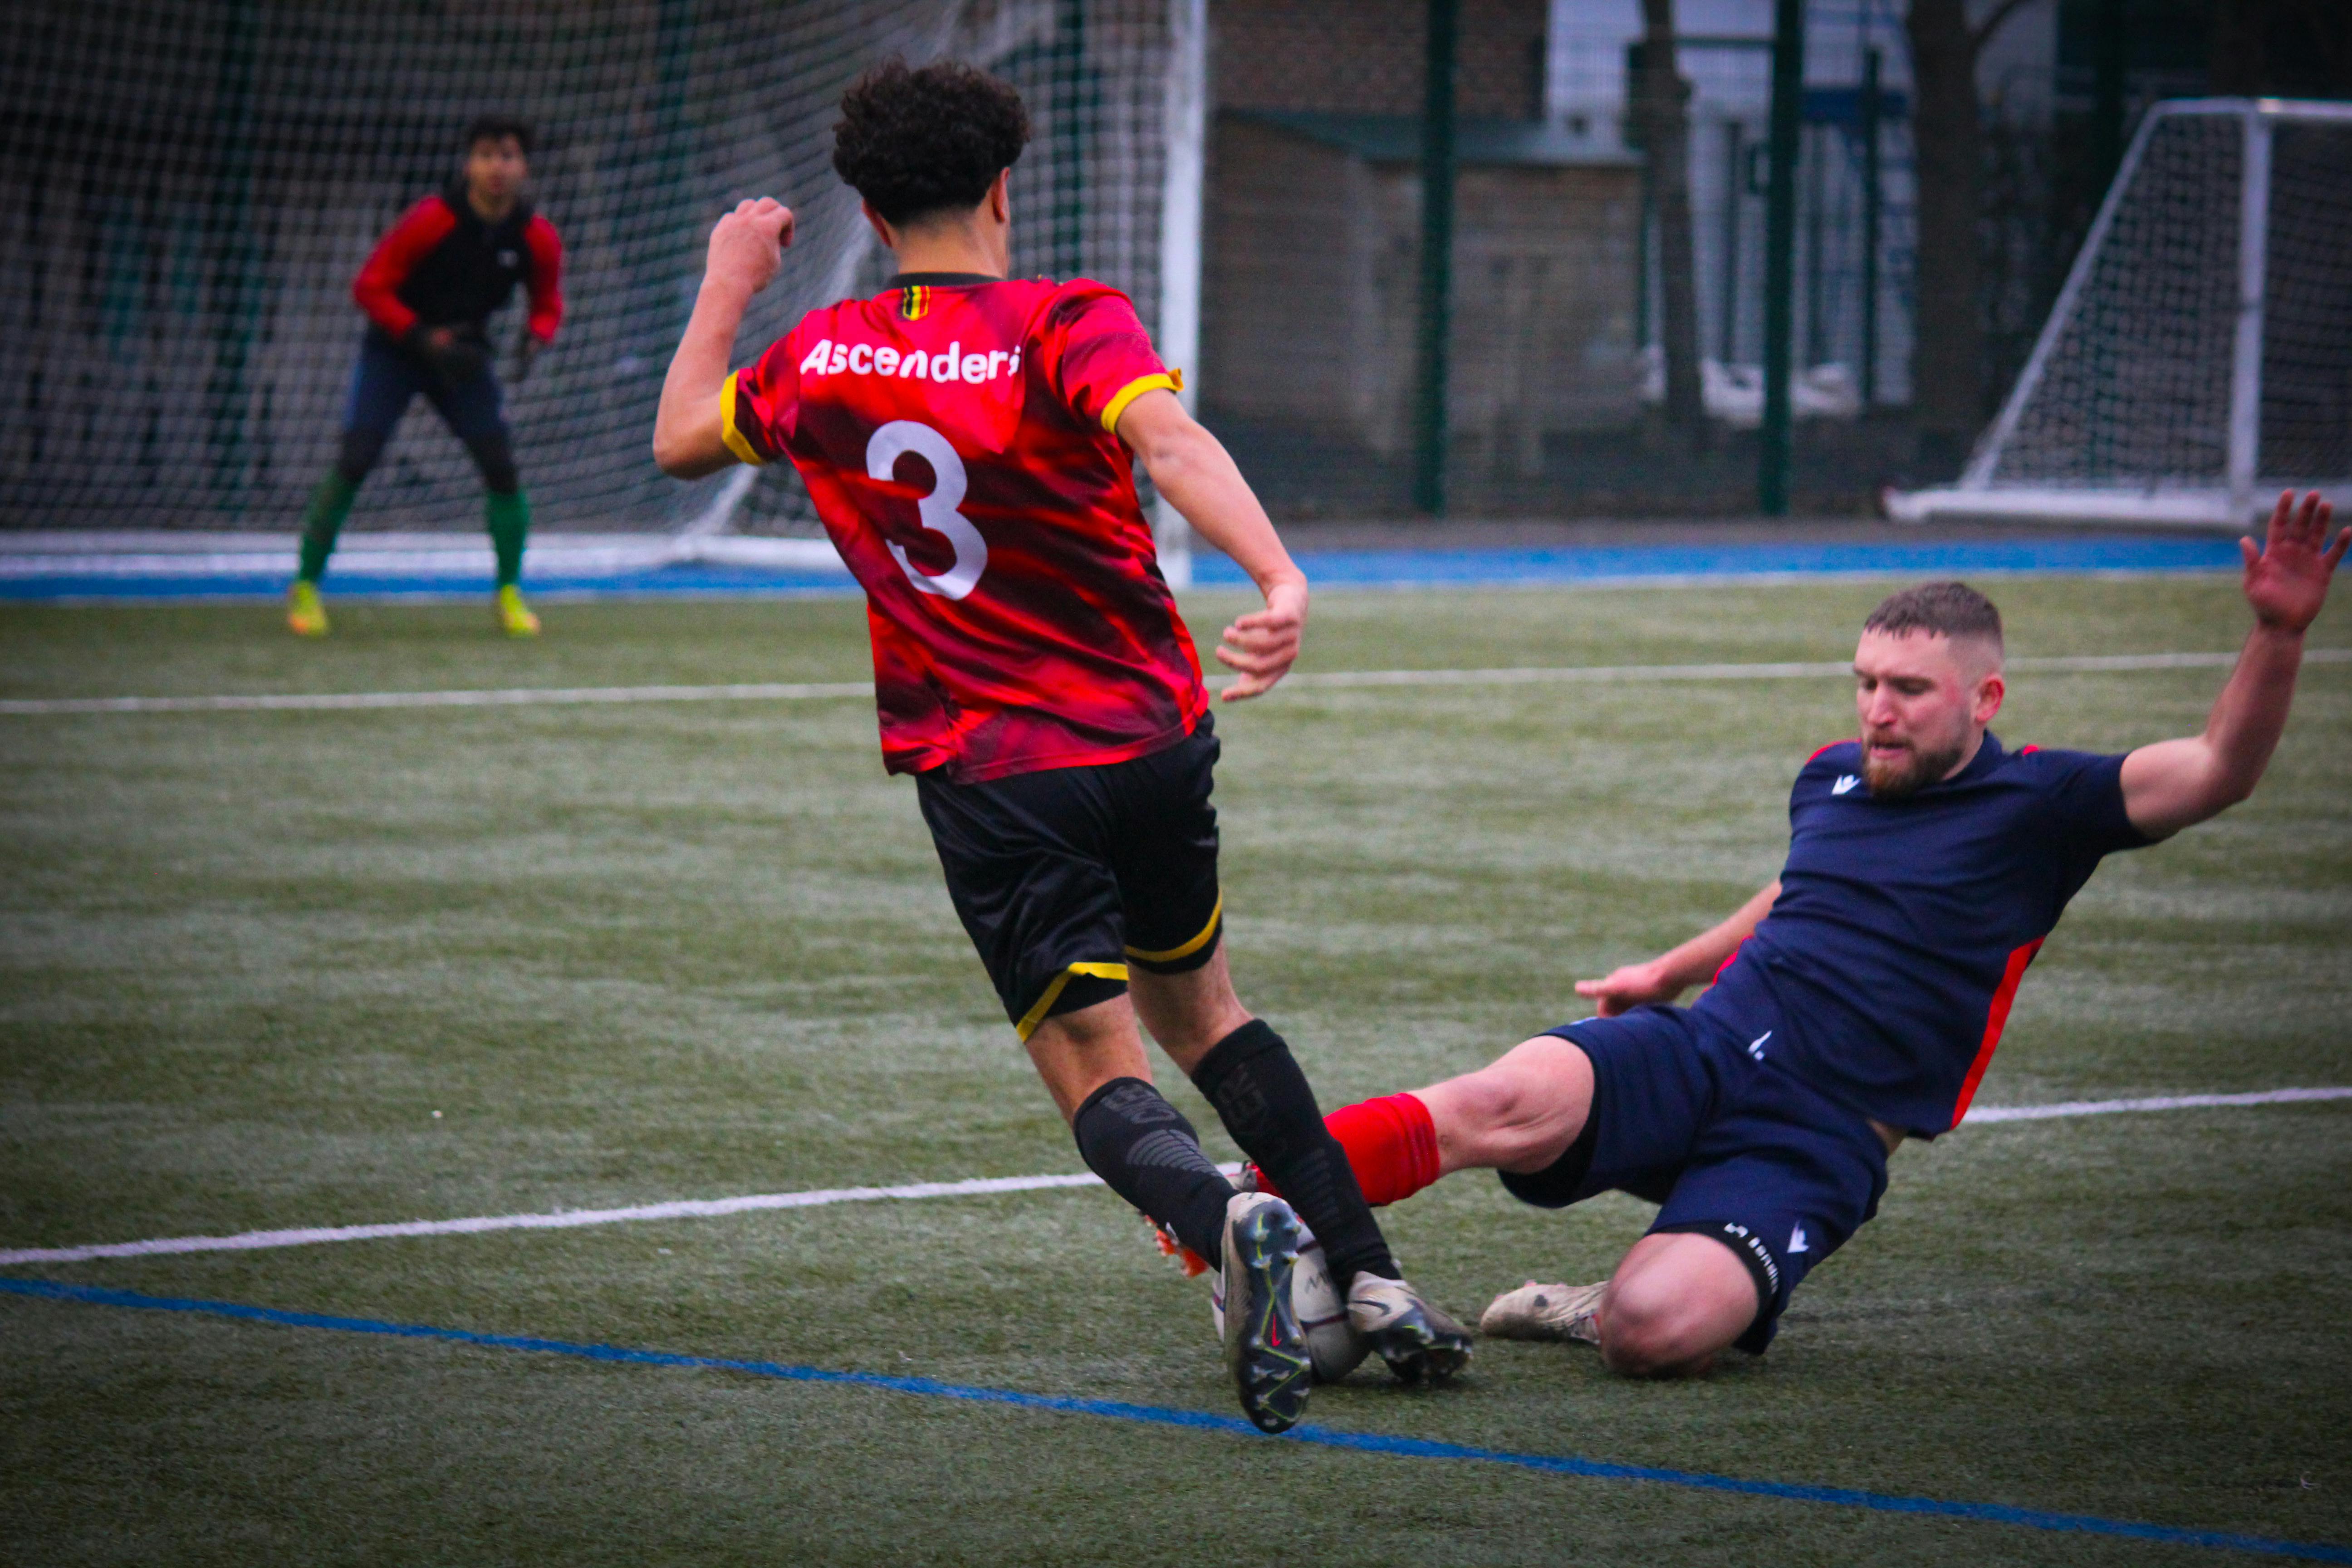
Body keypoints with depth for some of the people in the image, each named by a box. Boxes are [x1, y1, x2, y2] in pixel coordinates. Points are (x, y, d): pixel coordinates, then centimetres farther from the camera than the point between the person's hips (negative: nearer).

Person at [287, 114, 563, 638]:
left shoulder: (537, 239, -11)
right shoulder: (430, 221, -23)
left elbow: (548, 306, 6)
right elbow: (369, 288, -16)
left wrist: (534, 340, -17)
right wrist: (424, 338, -25)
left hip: (463, 354, 3)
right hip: (394, 348, -3)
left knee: (501, 465, -10)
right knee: (354, 460, -14)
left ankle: (509, 594, 7)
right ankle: (305, 588, -3)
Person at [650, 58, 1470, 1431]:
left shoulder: (823, 359, 1)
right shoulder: (1069, 326, -8)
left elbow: (681, 442, 19)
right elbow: (1170, 441, -28)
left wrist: (728, 290, 33)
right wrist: (1280, 579, -42)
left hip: (989, 777, -1)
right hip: (1156, 738, 1)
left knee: (1101, 1073, -1)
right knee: (1199, 1008, 23)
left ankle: (1232, 1220, -34)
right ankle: (1375, 1282, 17)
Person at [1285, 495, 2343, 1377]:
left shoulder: (2035, 806, 1)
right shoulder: (1830, 777, 16)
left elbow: (2218, 770, -11)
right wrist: (1670, 973, 44)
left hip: (1815, 1147, -4)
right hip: (1710, 1052, 4)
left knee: (1655, 1331, -33)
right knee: (1515, 1103, -32)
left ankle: (1596, 1310, 2)